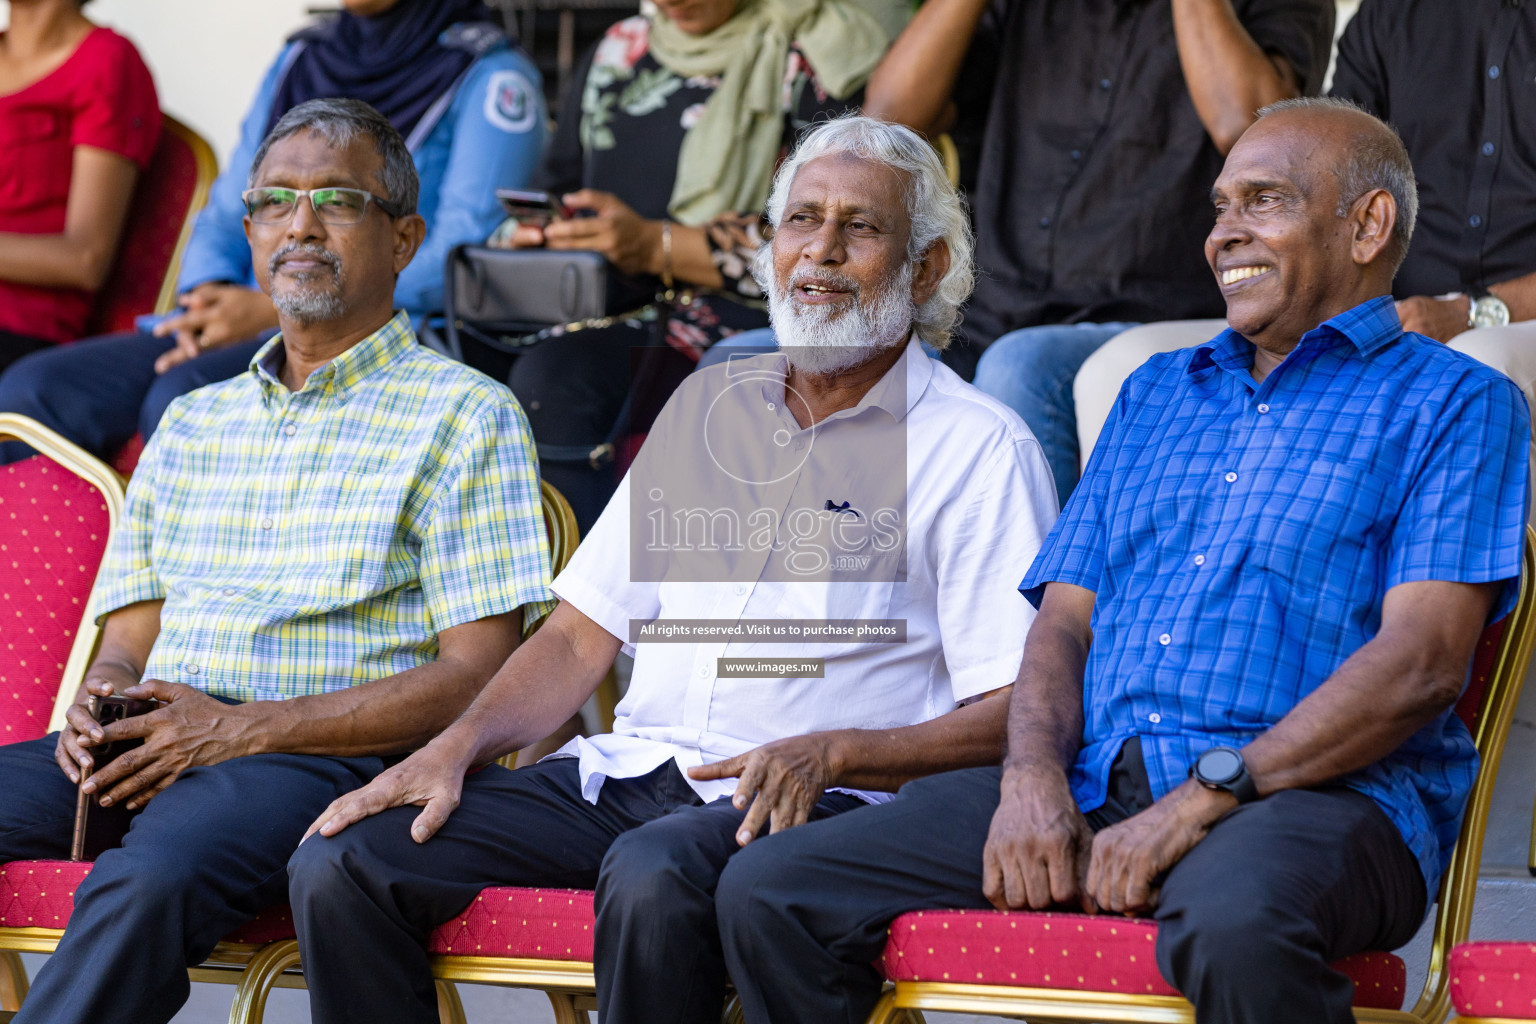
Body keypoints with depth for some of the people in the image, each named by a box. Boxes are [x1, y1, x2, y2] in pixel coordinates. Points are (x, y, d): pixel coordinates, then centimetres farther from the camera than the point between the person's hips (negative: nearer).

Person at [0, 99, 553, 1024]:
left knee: (145, 880, -37)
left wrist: (236, 730, -13)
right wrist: (101, 705, -5)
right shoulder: (194, 424, 25)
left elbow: (476, 677, -4)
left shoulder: (465, 417, 6)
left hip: (323, 758, -6)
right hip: (145, 747, 6)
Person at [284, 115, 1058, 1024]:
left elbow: (1011, 718, -5)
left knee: (652, 874, -39)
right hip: (630, 773, 6)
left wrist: (829, 755, -20)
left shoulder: (981, 449, 3)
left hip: (815, 806, -5)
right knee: (341, 864, -15)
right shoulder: (709, 405, 22)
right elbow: (584, 635, 20)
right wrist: (456, 745, 3)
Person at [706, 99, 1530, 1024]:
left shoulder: (1453, 402, 6)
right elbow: (1065, 618, 19)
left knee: (1233, 929, -43)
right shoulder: (1156, 394, 27)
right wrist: (1033, 774, -4)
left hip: (1315, 797, -6)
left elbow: (1422, 663, -7)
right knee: (769, 892, -11)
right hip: (1091, 786, 6)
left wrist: (1199, 804, -15)